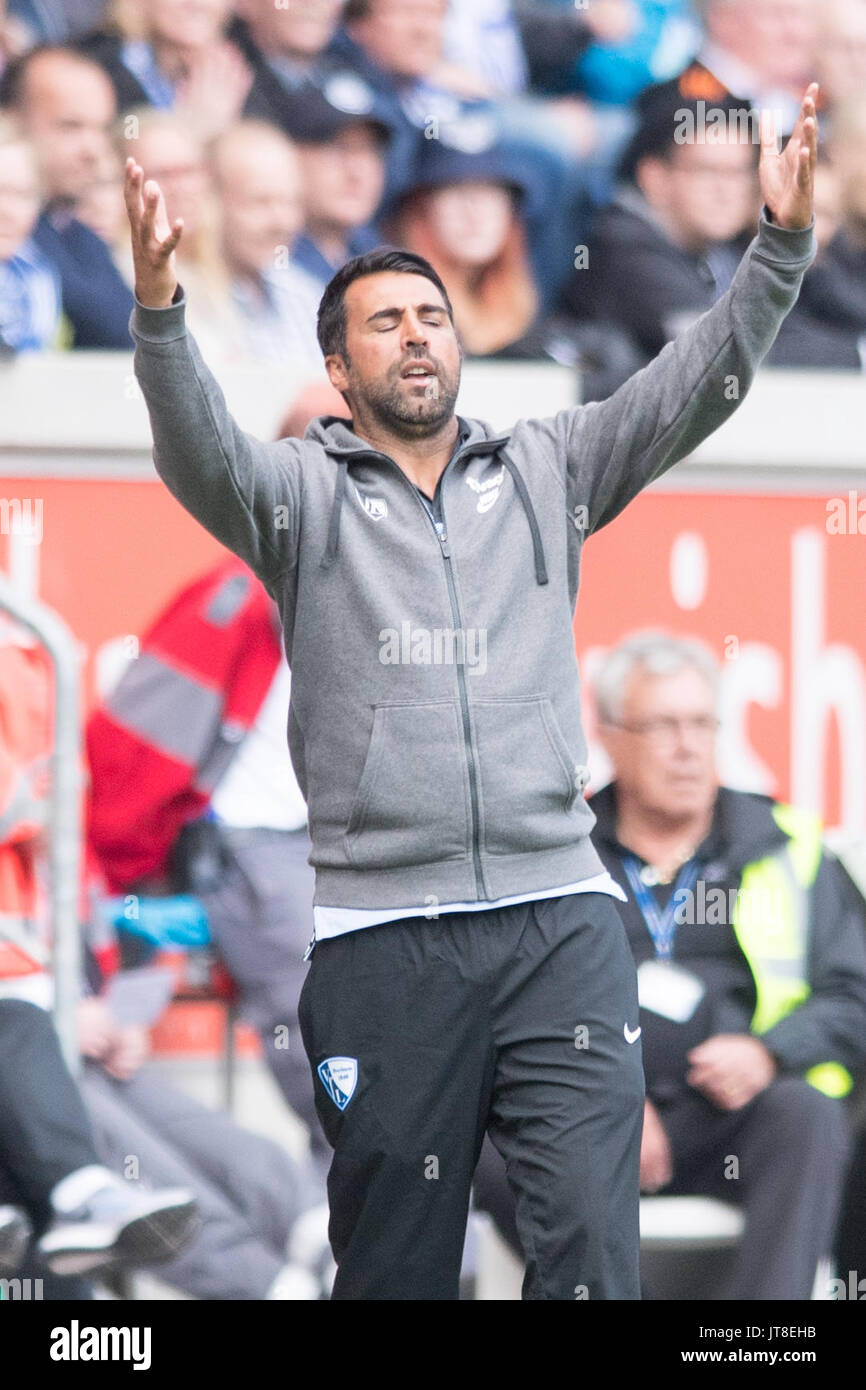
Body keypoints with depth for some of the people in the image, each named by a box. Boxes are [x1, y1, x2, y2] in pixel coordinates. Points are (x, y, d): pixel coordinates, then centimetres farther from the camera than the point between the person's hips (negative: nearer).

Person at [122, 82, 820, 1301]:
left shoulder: (545, 470, 14)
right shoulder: (304, 493, 6)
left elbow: (694, 389, 4)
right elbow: (201, 454, -13)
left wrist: (783, 242, -10)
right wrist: (158, 307, -32)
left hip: (560, 918, 2)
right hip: (382, 935, -1)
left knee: (593, 1251, -6)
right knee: (394, 1262, 5)